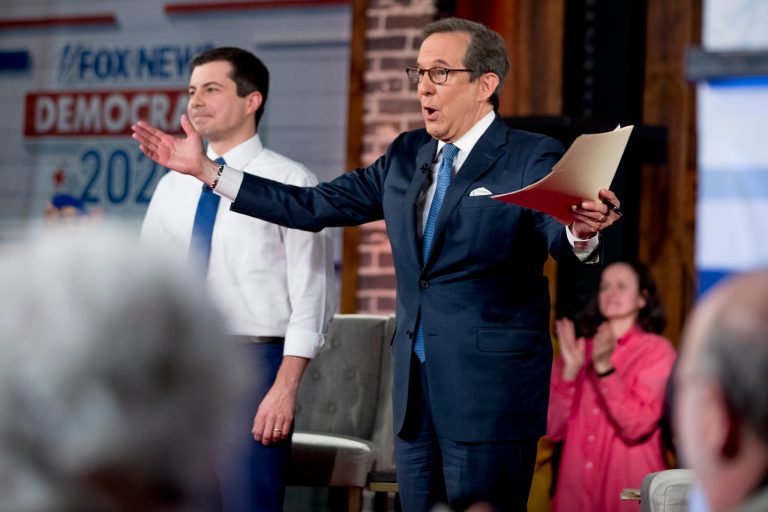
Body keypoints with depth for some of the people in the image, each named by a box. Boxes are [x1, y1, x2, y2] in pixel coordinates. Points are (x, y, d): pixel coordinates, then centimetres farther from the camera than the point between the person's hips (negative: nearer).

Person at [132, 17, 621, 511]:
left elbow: (559, 232, -24)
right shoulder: (407, 156, 12)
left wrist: (582, 231, -49)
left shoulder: (532, 159, -8)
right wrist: (206, 170, 12)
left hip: (490, 393, -7)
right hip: (415, 390, 7)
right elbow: (312, 206, 14)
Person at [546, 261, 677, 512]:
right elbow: (553, 429, 1)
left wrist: (605, 368, -20)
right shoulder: (579, 350, 7)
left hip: (630, 489, -3)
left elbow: (637, 425, -14)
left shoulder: (657, 350, -2)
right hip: (576, 489, 3)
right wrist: (570, 370, -10)